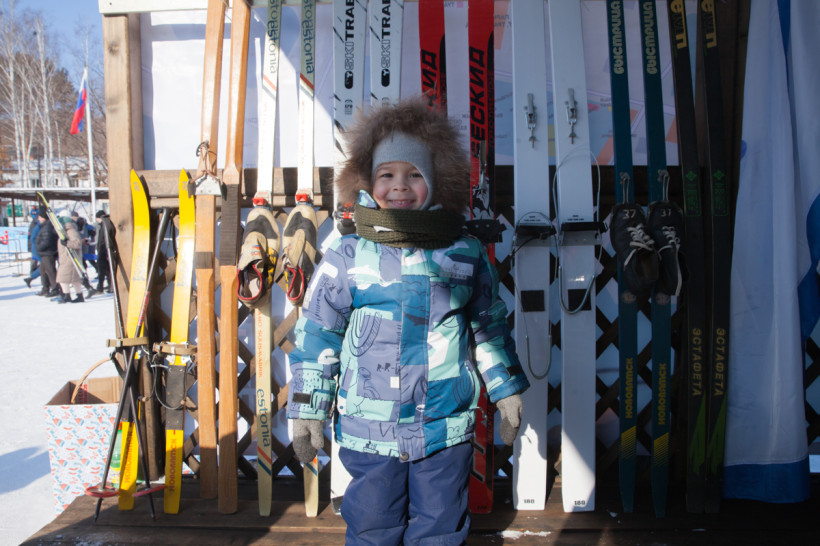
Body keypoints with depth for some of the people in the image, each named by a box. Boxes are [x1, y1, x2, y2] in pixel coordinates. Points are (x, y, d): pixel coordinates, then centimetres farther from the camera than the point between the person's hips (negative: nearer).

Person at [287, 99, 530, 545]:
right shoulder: (345, 259, -6)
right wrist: (306, 409, 0)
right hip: (368, 432, -1)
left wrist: (507, 391, 13)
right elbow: (316, 335, 0)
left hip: (447, 430, 1)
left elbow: (490, 328, 10)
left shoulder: (467, 255, -1)